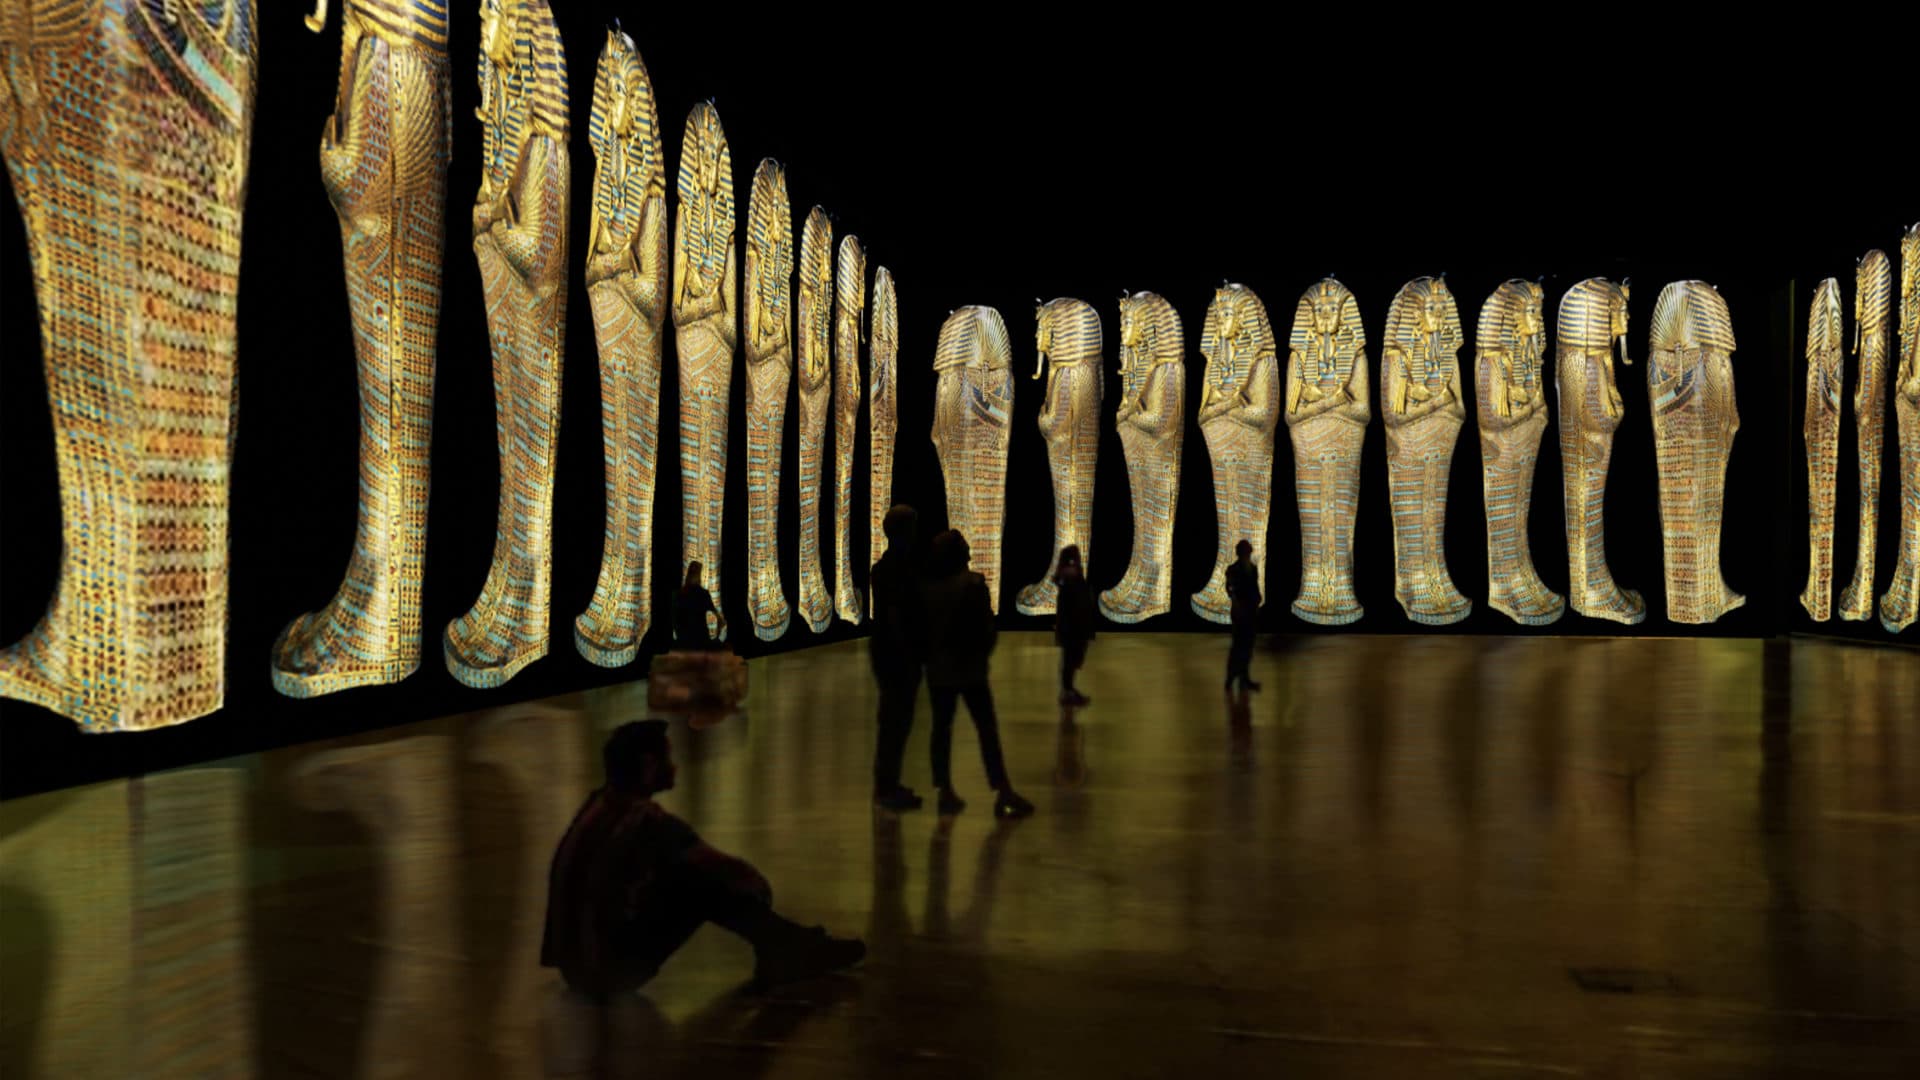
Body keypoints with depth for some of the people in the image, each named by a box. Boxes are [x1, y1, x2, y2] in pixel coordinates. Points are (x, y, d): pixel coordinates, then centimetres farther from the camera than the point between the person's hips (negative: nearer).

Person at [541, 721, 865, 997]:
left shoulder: (601, 804, 6)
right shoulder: (645, 821, -21)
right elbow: (731, 869, -14)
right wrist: (760, 886, 8)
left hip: (577, 961, 8)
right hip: (604, 971, -8)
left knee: (700, 872, 9)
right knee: (702, 883, -10)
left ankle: (783, 945, 14)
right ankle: (784, 950, 5)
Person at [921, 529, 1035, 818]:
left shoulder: (927, 586, -2)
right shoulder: (973, 583, -12)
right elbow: (987, 626, -10)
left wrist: (930, 657, 14)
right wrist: (982, 654, 6)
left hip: (937, 668, 4)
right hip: (969, 667, -4)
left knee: (941, 728, 9)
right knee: (987, 728, 1)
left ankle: (946, 793, 10)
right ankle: (1003, 793, -1)